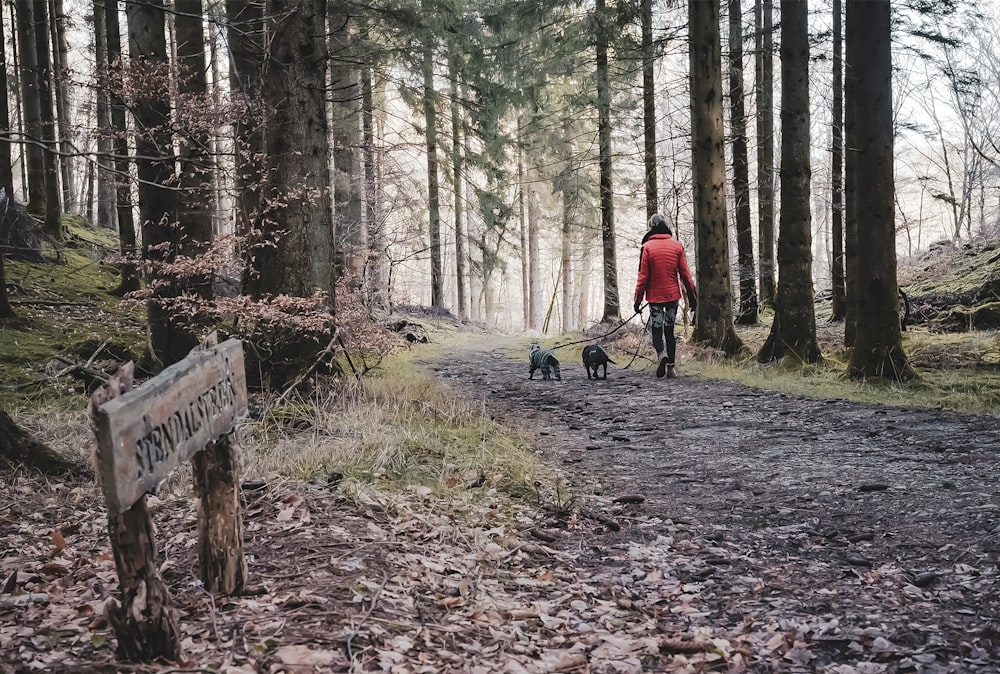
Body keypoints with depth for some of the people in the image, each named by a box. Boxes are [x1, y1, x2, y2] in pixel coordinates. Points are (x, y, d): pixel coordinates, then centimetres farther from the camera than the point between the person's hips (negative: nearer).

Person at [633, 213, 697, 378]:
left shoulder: (647, 247, -7)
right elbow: (685, 273, 3)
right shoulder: (677, 245, 1)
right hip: (673, 295, 3)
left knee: (656, 330, 6)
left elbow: (643, 276, -7)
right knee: (669, 331, 11)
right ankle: (671, 368, 8)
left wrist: (638, 298, -1)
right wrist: (692, 296, 9)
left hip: (655, 295, -3)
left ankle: (661, 354, -23)